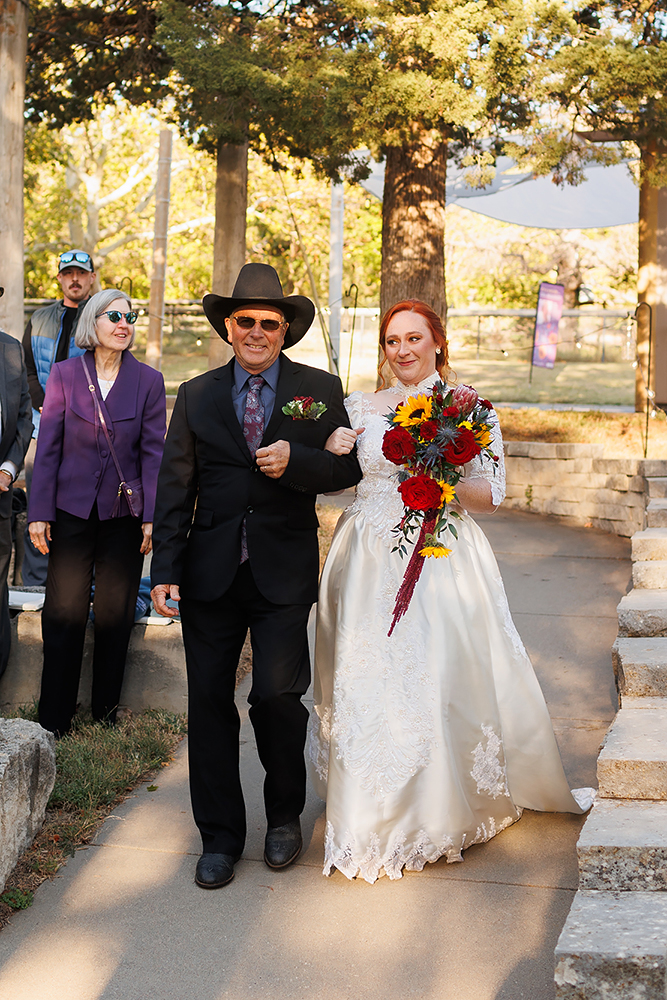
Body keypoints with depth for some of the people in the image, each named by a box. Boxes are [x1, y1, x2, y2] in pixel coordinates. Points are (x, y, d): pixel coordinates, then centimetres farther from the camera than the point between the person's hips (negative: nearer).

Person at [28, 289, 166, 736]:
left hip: (124, 514, 0)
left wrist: (152, 517, -6)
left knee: (115, 615, 10)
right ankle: (54, 719, 14)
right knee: (63, 614, 3)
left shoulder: (148, 380, 0)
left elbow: (153, 451, -1)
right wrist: (39, 512, -3)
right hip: (72, 510, 0)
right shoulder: (65, 374, 0)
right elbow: (48, 446, 1)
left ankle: (107, 712, 25)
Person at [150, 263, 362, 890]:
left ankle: (285, 814, 20)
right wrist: (166, 569, 0)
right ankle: (220, 837, 18)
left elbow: (348, 468, 2)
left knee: (277, 695, -8)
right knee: (210, 703, 4)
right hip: (211, 572, 2)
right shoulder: (196, 396, 9)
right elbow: (175, 487, 7)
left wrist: (296, 460, -17)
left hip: (284, 573, -2)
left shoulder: (320, 390, 6)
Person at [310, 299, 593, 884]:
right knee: (367, 684, 1)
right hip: (371, 564, 3)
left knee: (440, 679, -7)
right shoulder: (360, 407, 10)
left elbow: (491, 496, 1)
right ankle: (372, 817, 16)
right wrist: (332, 453, -10)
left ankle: (440, 812, 11)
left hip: (441, 559, -2)